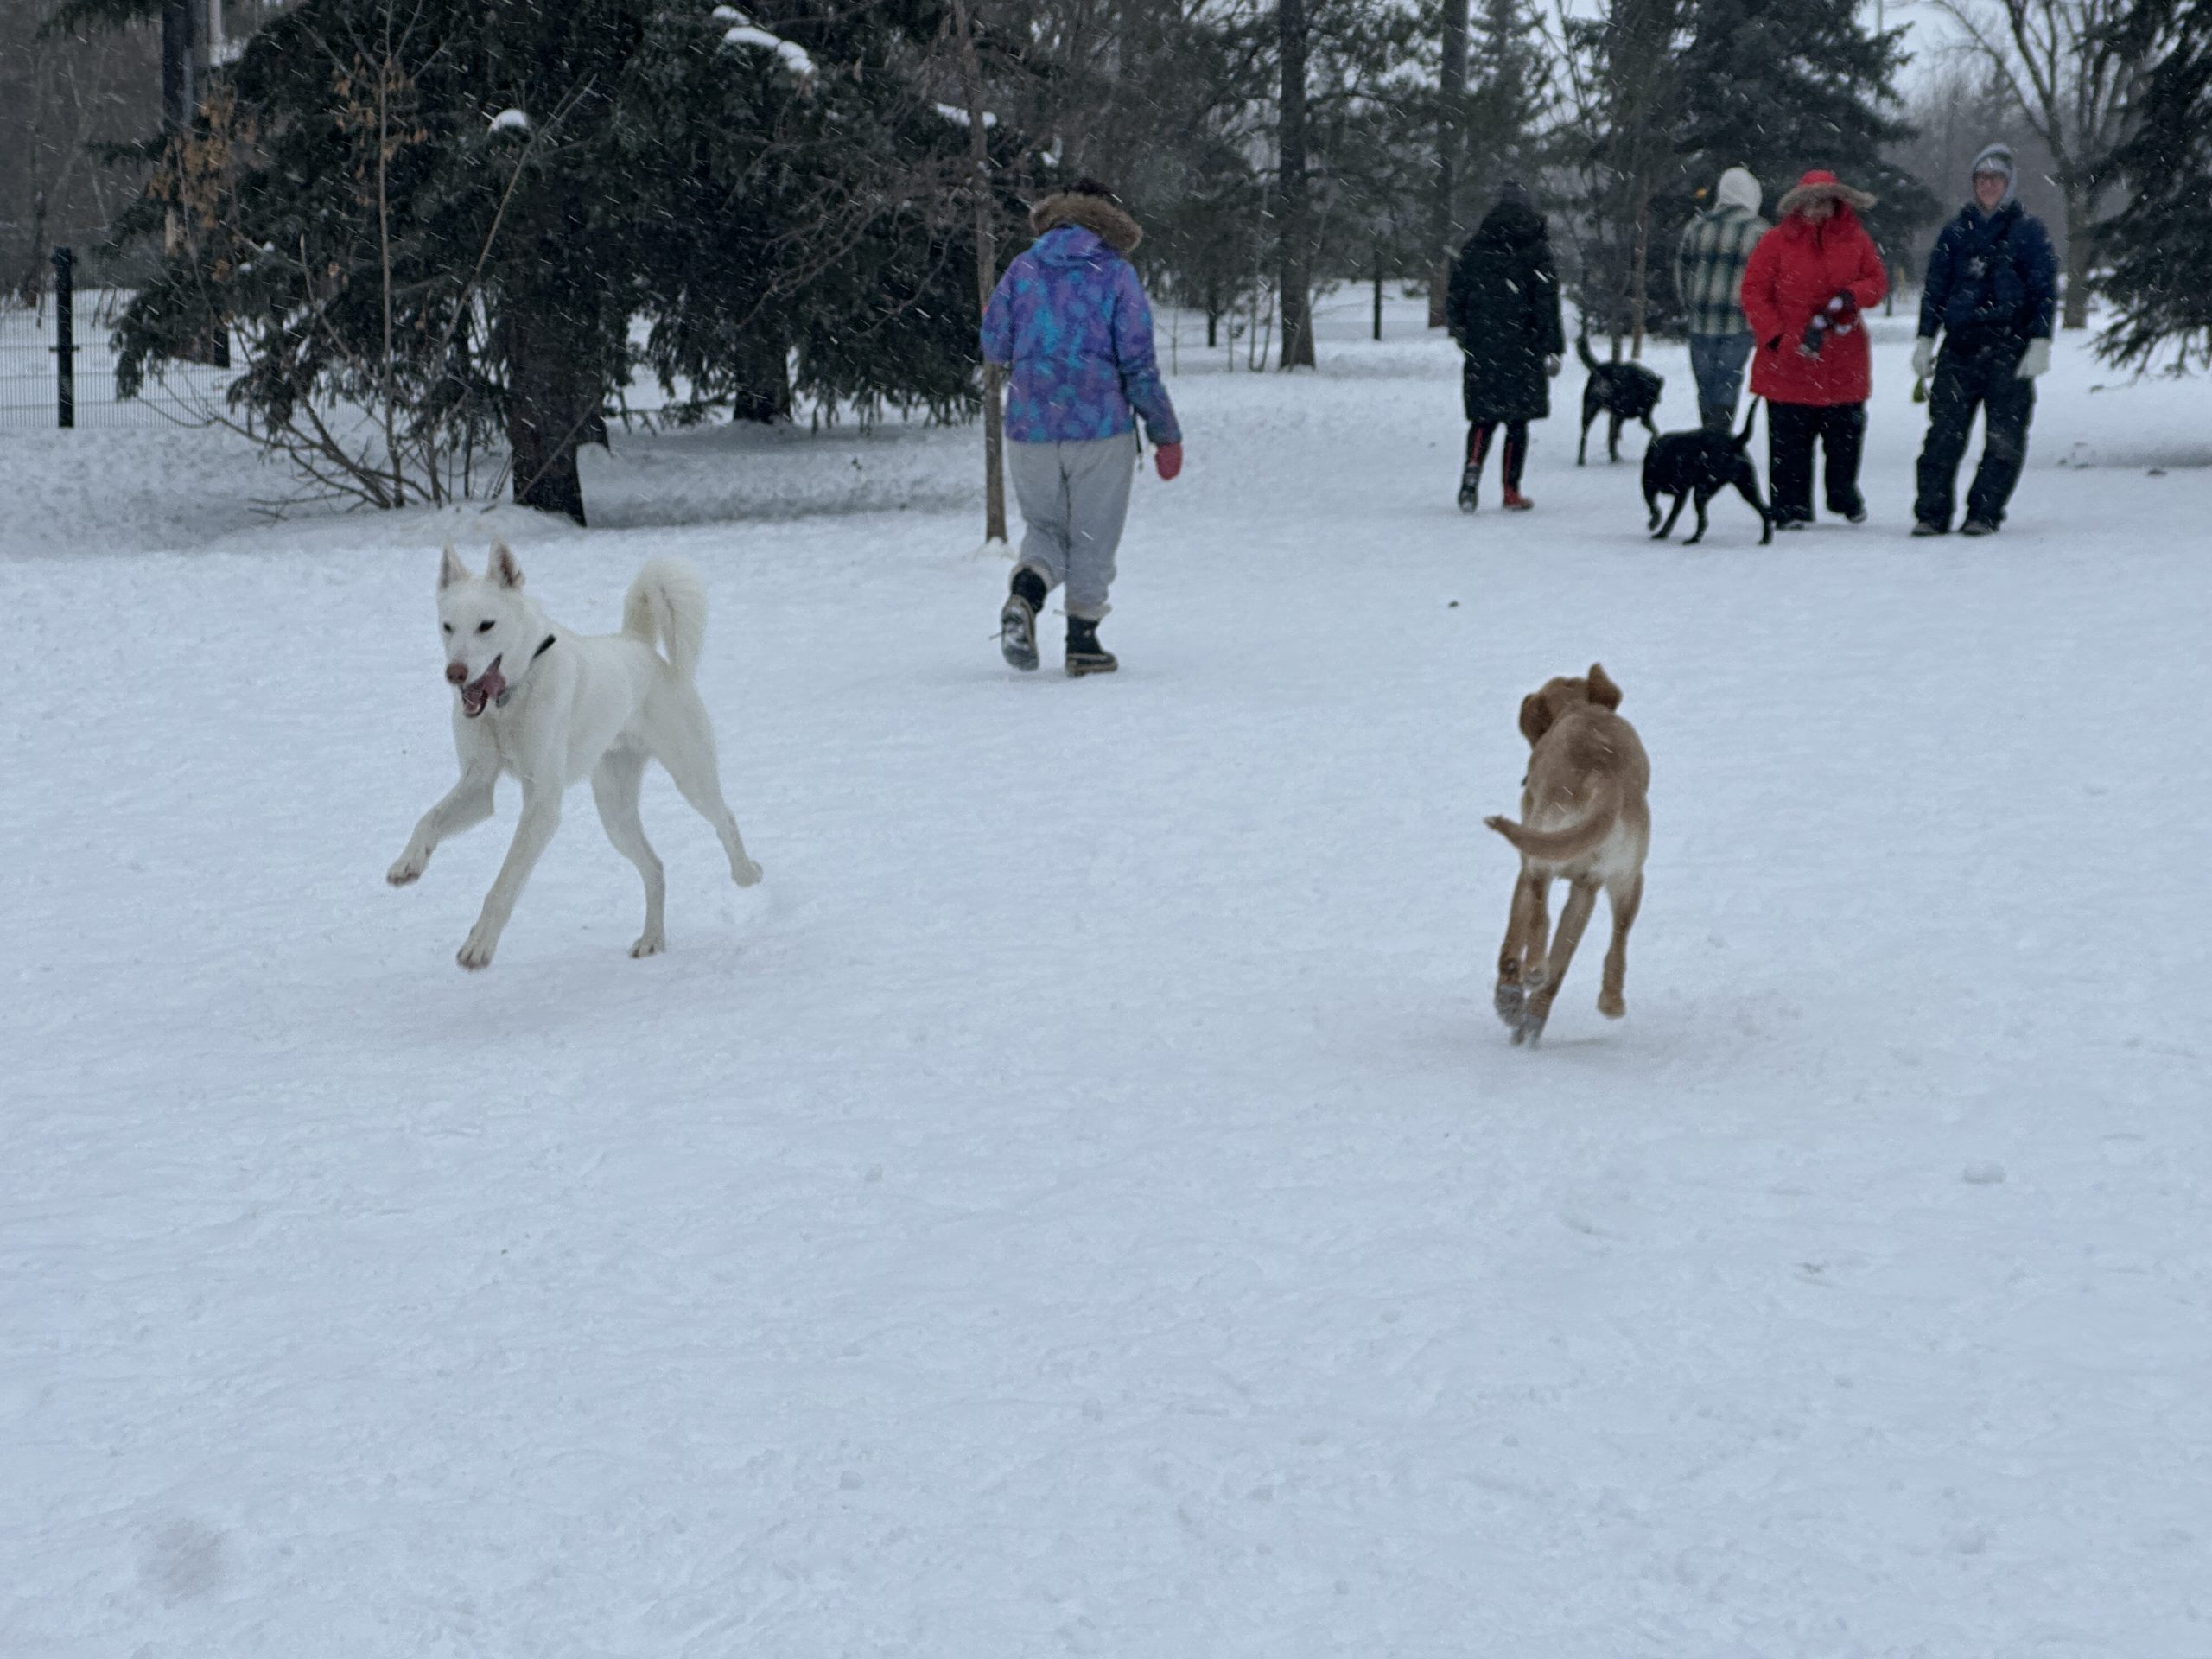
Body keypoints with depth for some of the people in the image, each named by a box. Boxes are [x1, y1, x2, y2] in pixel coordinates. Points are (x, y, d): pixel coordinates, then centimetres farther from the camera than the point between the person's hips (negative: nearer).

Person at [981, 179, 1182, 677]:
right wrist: (1167, 434, -2)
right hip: (1100, 428, -2)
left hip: (1029, 428, 2)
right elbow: (1138, 362, -7)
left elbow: (995, 349, 4)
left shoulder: (1023, 268, 5)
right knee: (1093, 538, 11)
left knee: (1045, 528, 16)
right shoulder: (1116, 273, -2)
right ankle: (1083, 643, 13)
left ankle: (1023, 596, -12)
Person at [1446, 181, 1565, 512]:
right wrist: (1553, 349, -5)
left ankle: (1473, 466, -15)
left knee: (1483, 415, 11)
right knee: (1518, 420, 7)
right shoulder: (1535, 252, -5)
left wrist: (1462, 335, 22)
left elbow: (1455, 298, 8)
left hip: (1481, 349, 2)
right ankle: (1512, 491, 7)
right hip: (1523, 349, -2)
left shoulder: (1474, 249, 4)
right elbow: (1547, 303, -8)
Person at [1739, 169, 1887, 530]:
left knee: (1846, 432, 9)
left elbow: (1878, 281, 9)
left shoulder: (1855, 240, 6)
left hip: (1843, 362, 3)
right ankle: (1790, 507, 6)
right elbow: (1753, 291, -2)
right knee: (1789, 437, -2)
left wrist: (1849, 297, -13)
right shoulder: (1777, 242, -2)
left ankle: (1845, 496, 29)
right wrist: (1774, 337, -10)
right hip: (1788, 359, -3)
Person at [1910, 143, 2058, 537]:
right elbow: (1935, 287, 18)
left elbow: (2045, 290, 2)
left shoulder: (2028, 230, 6)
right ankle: (1931, 512, -3)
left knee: (2005, 437, -4)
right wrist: (1925, 339, 10)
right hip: (1960, 347, 2)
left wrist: (2040, 343, -7)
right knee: (1944, 432, -6)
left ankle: (1985, 513, 1)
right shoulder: (1956, 231, 15)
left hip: (2009, 348, -2)